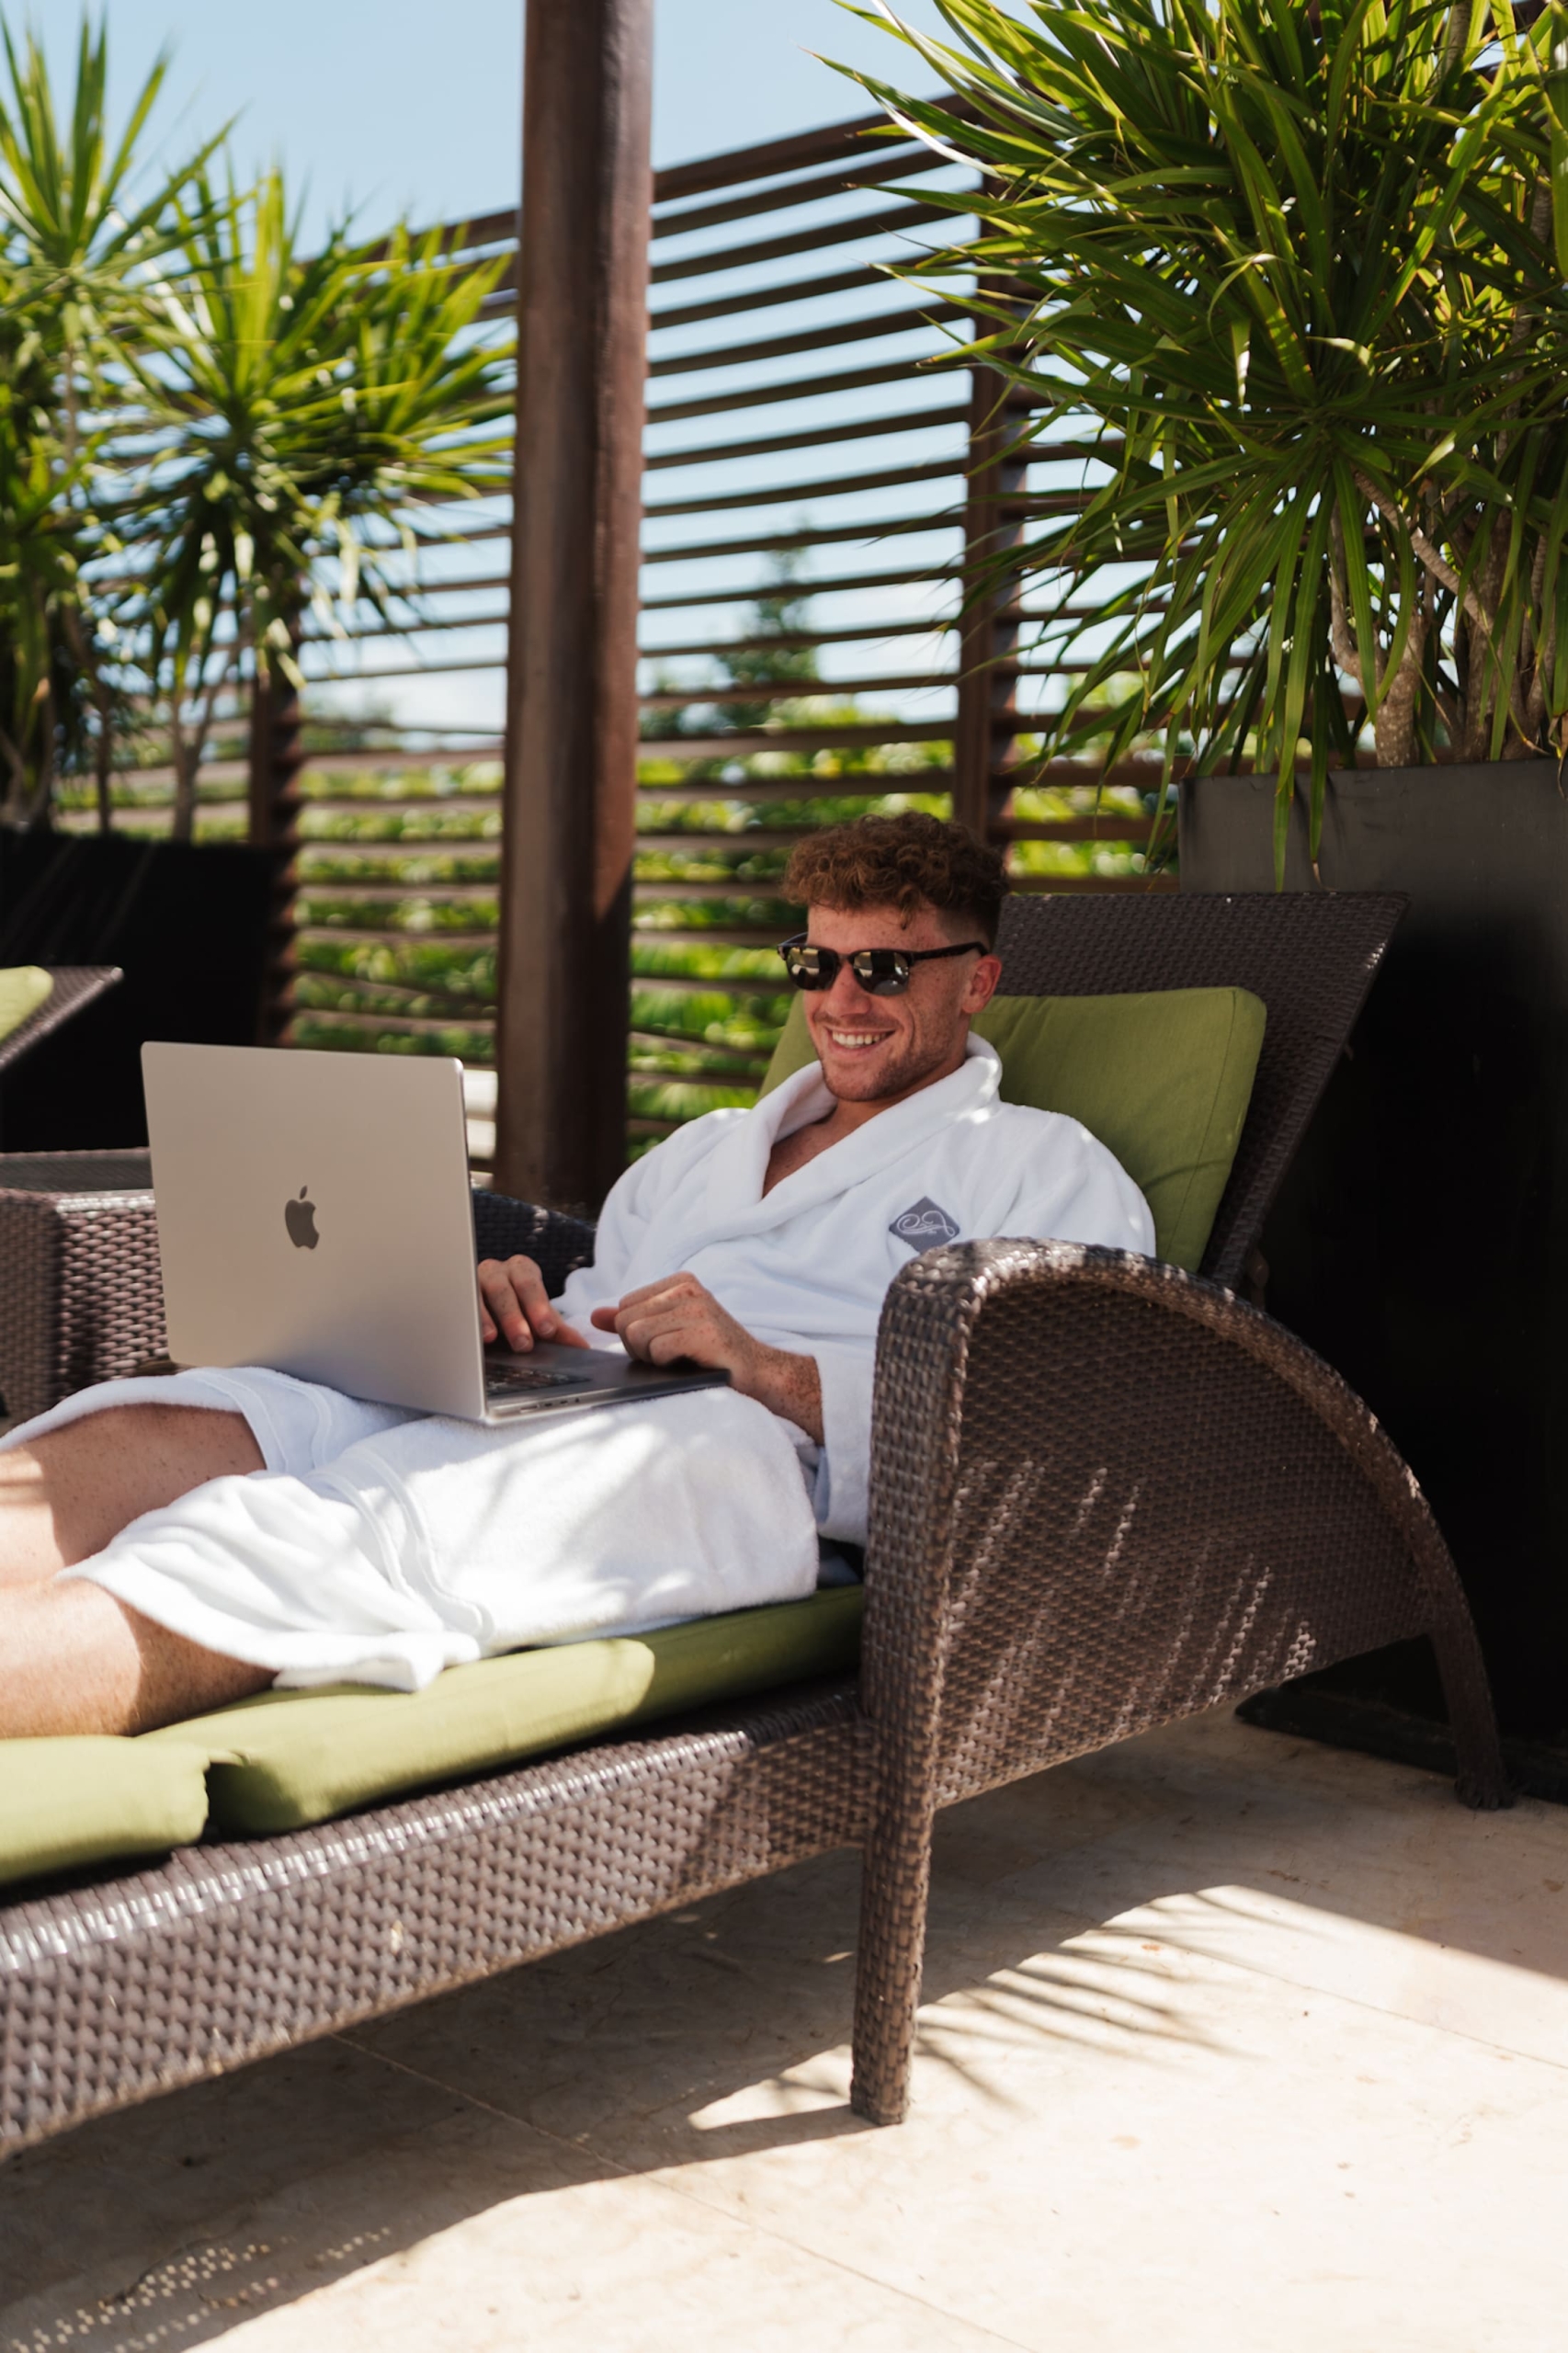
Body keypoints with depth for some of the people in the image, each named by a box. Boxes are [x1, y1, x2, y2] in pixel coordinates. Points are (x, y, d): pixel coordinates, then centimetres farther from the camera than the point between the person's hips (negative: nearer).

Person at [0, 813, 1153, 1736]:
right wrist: (512, 1315, 3)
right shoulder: (700, 1151, 37)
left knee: (322, 1532, -35)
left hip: (744, 1453, -6)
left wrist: (774, 1372, -12)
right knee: (151, 1440, -24)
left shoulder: (1047, 1171, 15)